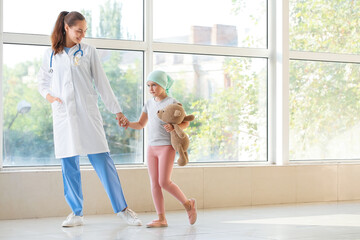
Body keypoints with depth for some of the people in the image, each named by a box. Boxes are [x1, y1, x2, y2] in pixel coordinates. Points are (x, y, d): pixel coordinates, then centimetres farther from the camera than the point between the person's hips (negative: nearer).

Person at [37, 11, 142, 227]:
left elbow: (102, 83, 8)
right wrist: (49, 95, -1)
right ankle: (77, 213, 12)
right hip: (63, 115, 1)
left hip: (87, 113, -1)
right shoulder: (51, 54, 11)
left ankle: (122, 208, 1)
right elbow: (42, 80, 21)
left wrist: (117, 111, 6)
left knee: (103, 161, -6)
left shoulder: (88, 52, 8)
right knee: (69, 166, 2)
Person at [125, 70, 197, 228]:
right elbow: (141, 124, 17)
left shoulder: (172, 103, -6)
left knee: (164, 182, -12)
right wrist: (127, 124, -3)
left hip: (167, 147, -6)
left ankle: (188, 203, 10)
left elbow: (186, 122, -4)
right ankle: (161, 219, 6)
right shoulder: (149, 103, 12)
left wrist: (174, 127, -25)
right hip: (152, 148, 6)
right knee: (154, 183, 2)